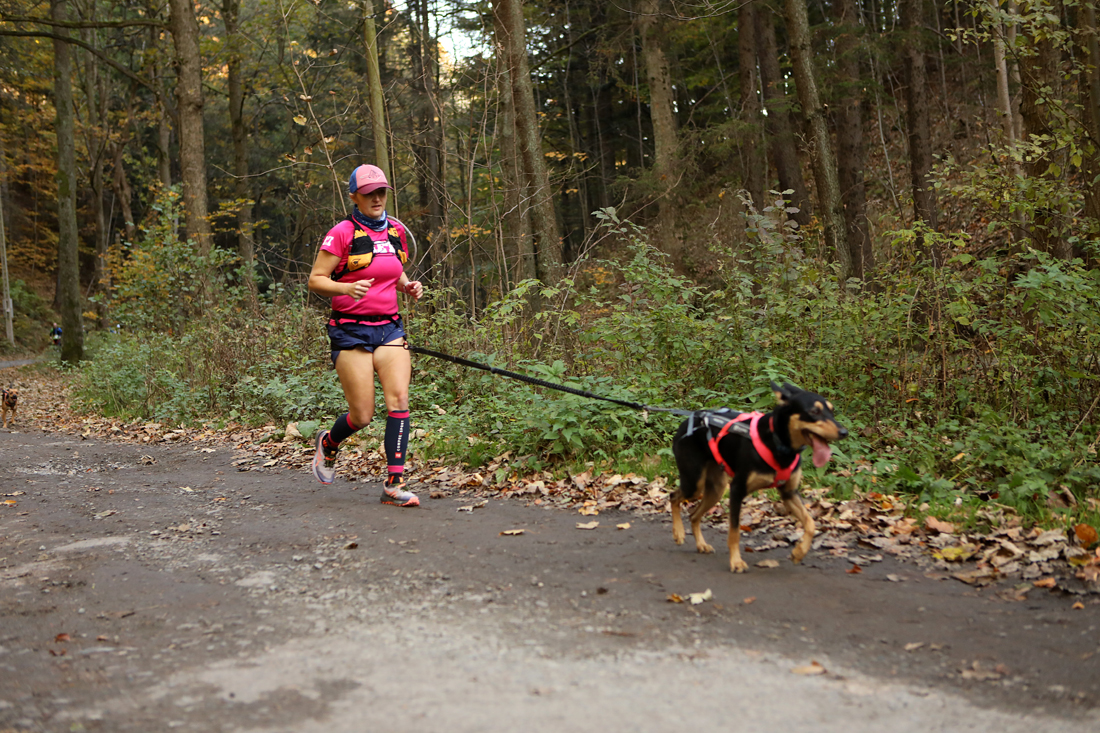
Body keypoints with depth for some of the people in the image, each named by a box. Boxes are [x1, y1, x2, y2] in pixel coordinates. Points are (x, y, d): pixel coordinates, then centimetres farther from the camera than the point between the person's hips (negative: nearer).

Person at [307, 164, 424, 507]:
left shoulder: (397, 232, 11)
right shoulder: (342, 233, -6)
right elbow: (315, 280, -7)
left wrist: (408, 286, 5)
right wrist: (346, 288, -25)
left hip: (389, 327, 5)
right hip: (351, 330, -5)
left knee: (399, 400, -12)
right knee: (362, 416, -3)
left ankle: (394, 484, -7)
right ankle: (329, 442, 32)